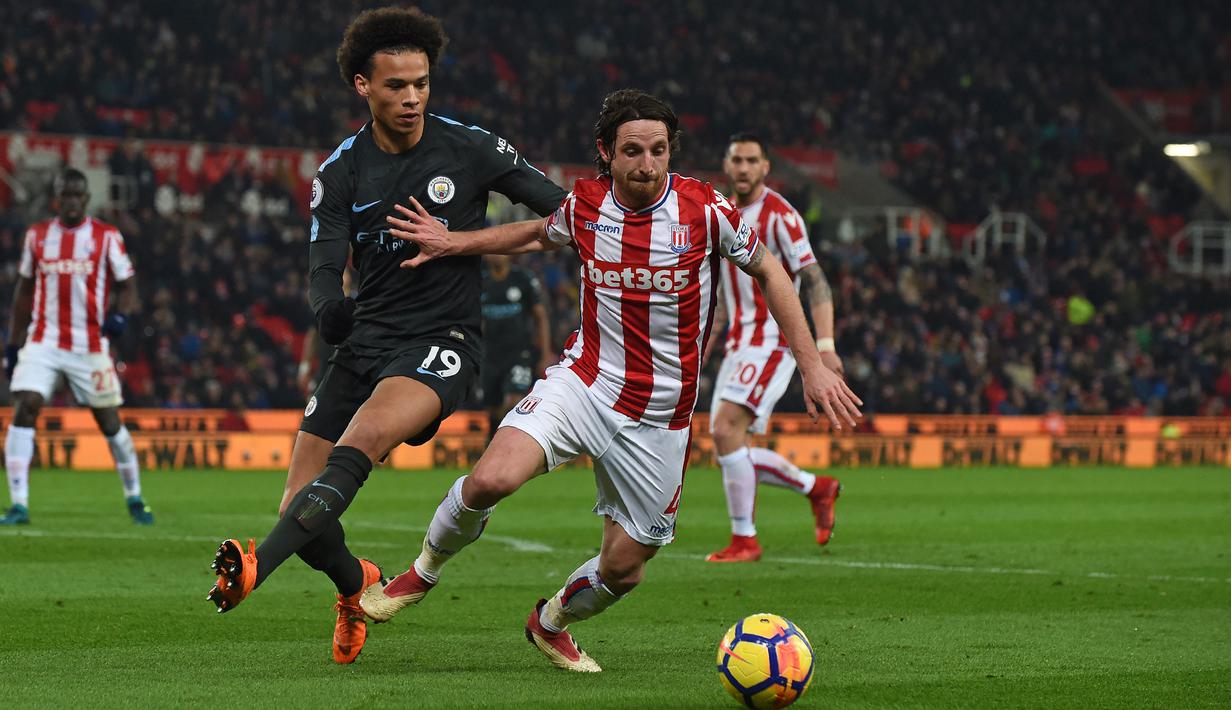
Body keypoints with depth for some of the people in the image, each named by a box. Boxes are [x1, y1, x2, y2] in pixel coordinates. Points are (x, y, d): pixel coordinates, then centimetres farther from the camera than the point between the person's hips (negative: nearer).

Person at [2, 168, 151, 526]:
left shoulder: (106, 236, 0)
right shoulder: (37, 235, 8)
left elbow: (126, 285, 4)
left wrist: (120, 315, -18)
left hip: (90, 346, -1)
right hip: (42, 342, 1)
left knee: (109, 420, 4)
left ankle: (134, 499, 23)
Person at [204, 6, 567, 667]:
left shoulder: (470, 149, -1)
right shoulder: (341, 172, 4)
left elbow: (561, 208, 8)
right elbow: (324, 270, -2)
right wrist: (328, 306, -26)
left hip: (442, 344, -4)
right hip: (364, 341, 4)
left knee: (364, 436, -34)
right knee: (301, 509, -3)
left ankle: (260, 565, -47)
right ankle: (354, 584, 31)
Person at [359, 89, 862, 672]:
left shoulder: (705, 209, -11)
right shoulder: (586, 204, -4)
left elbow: (768, 273, 4)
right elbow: (539, 235, 20)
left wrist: (811, 366, 0)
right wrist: (454, 243, 10)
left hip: (659, 418, 0)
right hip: (585, 380, 0)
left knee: (623, 569, 5)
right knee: (490, 480, -25)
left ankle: (551, 623, 40)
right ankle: (423, 573, 5)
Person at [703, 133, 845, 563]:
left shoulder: (779, 216, -10)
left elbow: (814, 281, -14)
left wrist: (825, 344, -23)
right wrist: (706, 342, 20)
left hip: (772, 341, -8)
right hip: (738, 344, 9)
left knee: (725, 429, -20)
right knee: (727, 447, 4)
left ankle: (744, 540, -12)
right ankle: (816, 487, 22)